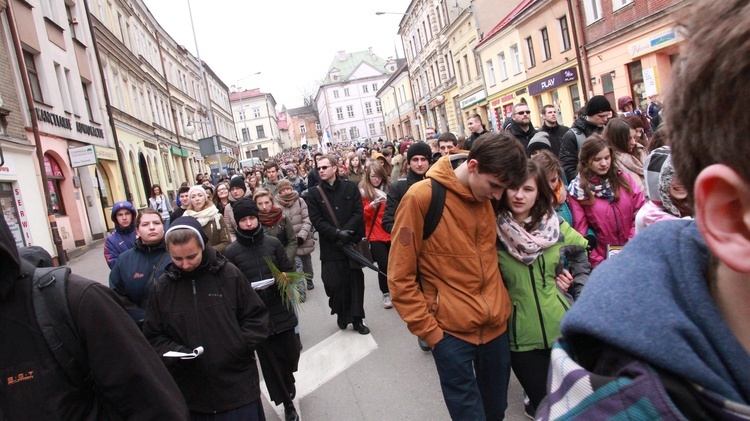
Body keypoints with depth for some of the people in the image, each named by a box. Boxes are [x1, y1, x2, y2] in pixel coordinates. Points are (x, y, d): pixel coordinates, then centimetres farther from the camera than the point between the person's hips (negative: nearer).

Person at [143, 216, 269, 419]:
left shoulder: (229, 274, -6)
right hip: (192, 393, 2)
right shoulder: (162, 287, 0)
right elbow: (153, 336, 7)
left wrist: (240, 346, -11)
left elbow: (256, 317, 1)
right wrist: (174, 353, -11)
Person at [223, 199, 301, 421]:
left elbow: (288, 271, 8)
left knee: (290, 355, 10)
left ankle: (286, 384, 44)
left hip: (281, 310, 2)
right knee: (270, 362, 7)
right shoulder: (231, 251, -4)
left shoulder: (273, 243, 1)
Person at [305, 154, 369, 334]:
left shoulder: (350, 187, 4)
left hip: (352, 243, 1)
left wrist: (345, 232, -15)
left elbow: (358, 212, -2)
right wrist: (337, 233, -17)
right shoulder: (314, 193, 3)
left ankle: (357, 319, 17)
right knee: (334, 283, -1)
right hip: (330, 247, 0)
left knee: (356, 281, 5)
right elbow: (316, 220, -5)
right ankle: (341, 315, 22)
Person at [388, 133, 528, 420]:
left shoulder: (490, 197, 1)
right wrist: (429, 331, -11)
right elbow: (400, 278, -12)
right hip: (451, 332, -5)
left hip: (497, 325, 6)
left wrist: (503, 305, 8)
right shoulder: (421, 197, -16)